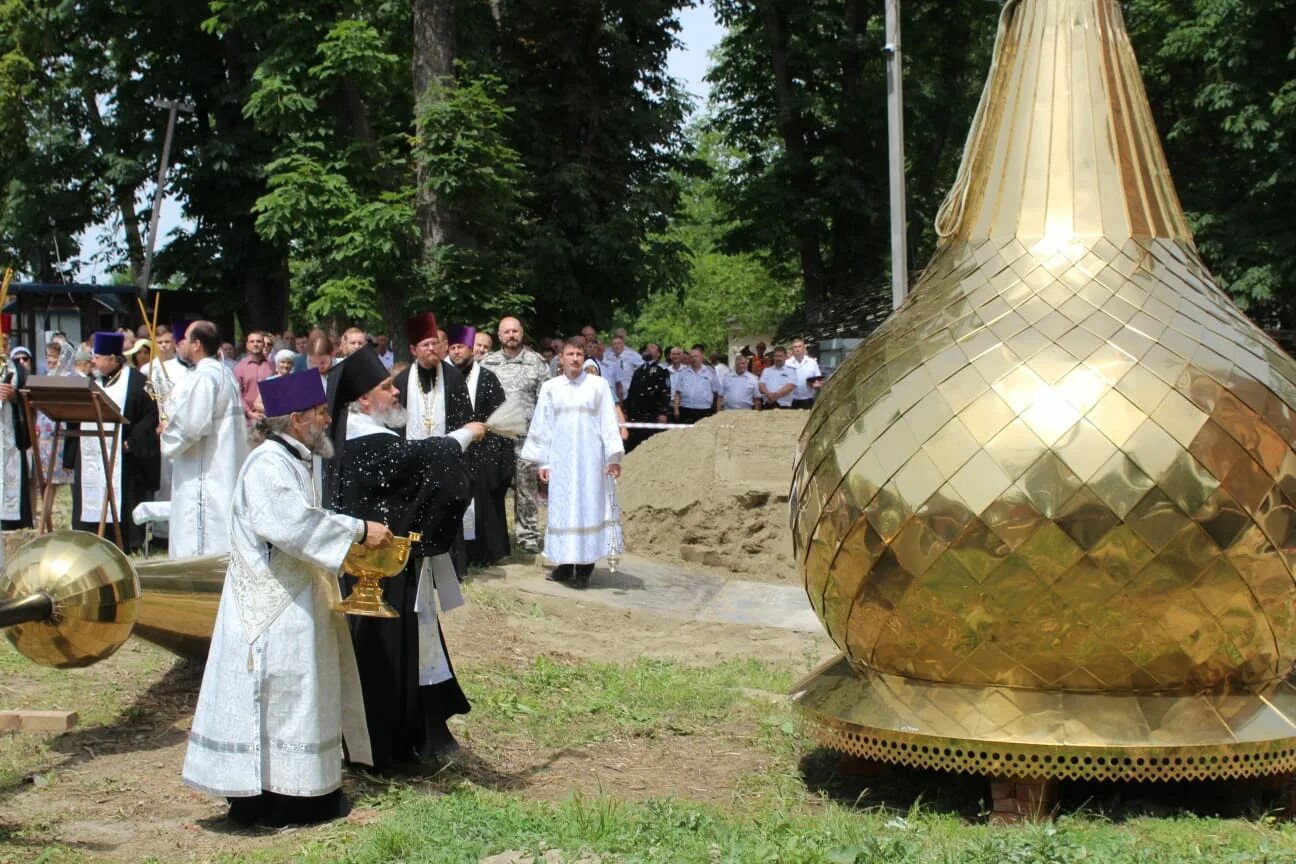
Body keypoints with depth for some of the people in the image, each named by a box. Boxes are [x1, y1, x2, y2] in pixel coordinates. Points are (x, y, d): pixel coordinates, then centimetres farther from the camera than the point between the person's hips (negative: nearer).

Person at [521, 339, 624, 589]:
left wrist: (614, 456, -6)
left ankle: (584, 568, 1)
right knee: (561, 509, 3)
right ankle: (565, 563, 11)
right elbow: (541, 425, 9)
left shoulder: (598, 385, 2)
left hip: (589, 458, -2)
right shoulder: (550, 387, 7)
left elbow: (608, 423, 0)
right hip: (560, 459, 2)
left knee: (587, 508, -2)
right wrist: (541, 461, 5)